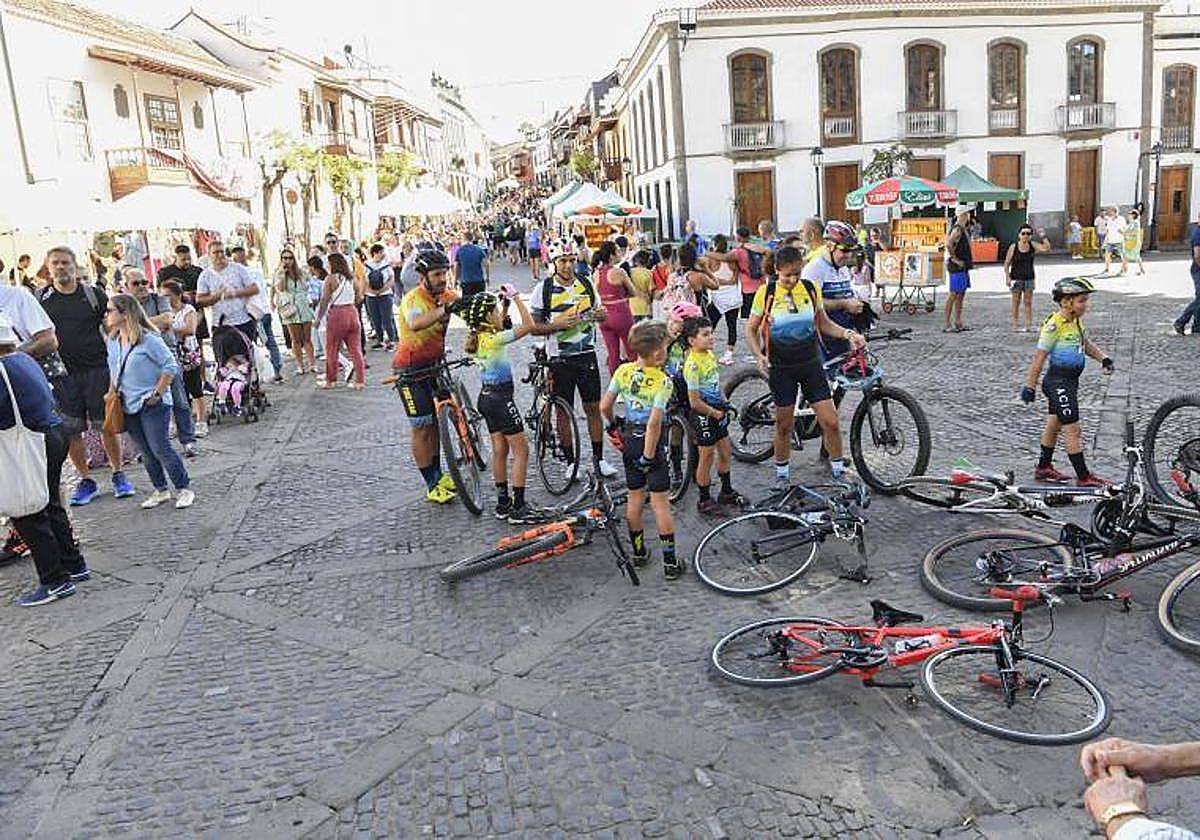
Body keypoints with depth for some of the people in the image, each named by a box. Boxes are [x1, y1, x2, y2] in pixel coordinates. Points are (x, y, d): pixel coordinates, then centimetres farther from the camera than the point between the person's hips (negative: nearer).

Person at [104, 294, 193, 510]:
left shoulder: (148, 339, -15)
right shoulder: (113, 342, 6)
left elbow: (171, 366, -13)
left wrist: (157, 393, -13)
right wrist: (112, 393, 11)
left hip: (152, 404, -7)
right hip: (129, 405, 7)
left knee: (160, 448, -7)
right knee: (146, 452, 11)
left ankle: (184, 489, 5)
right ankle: (160, 490, 23)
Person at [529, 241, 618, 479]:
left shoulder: (586, 284, 6)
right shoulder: (544, 289, -5)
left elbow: (598, 312, 20)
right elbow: (534, 327, -5)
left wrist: (601, 315, -4)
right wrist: (558, 325, -21)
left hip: (587, 355, 3)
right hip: (560, 359, -3)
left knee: (593, 408, 5)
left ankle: (598, 457, 17)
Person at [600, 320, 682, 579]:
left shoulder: (623, 371, -3)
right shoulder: (663, 381, -19)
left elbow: (605, 406, -1)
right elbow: (654, 421, -26)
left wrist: (613, 425, 19)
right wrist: (649, 455, -19)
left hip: (629, 440, 5)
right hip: (650, 441, -5)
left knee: (635, 498, 17)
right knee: (660, 502, 2)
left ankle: (638, 552, 29)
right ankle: (670, 562, 9)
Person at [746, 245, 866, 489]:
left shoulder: (810, 289, -2)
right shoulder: (766, 293, -9)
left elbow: (823, 323, 9)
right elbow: (751, 330, -1)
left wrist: (847, 333, -8)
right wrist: (760, 356, -18)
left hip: (811, 364, 2)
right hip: (781, 368, -2)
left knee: (830, 421, -1)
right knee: (784, 426, 7)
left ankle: (838, 471, 18)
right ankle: (781, 474, 26)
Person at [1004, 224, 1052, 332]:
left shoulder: (1033, 246, 1)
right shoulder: (1013, 247, -7)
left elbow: (1047, 249, -8)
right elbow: (1007, 264, -3)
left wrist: (1043, 237, -13)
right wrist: (1007, 277, -9)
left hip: (1029, 278, 3)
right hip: (1016, 278, -3)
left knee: (1028, 302, 5)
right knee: (1016, 302, 3)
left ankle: (1029, 325, 10)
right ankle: (1015, 326, 8)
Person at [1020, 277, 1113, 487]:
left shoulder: (1076, 321, 8)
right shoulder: (1054, 325, -19)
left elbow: (1086, 343, 23)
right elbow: (1039, 357, -18)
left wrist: (1103, 358, 6)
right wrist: (1029, 386, -16)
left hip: (1070, 381, 10)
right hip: (1058, 381, -10)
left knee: (1054, 425, 20)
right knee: (1073, 430, -7)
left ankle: (1044, 468, 33)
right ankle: (1084, 477, -2)